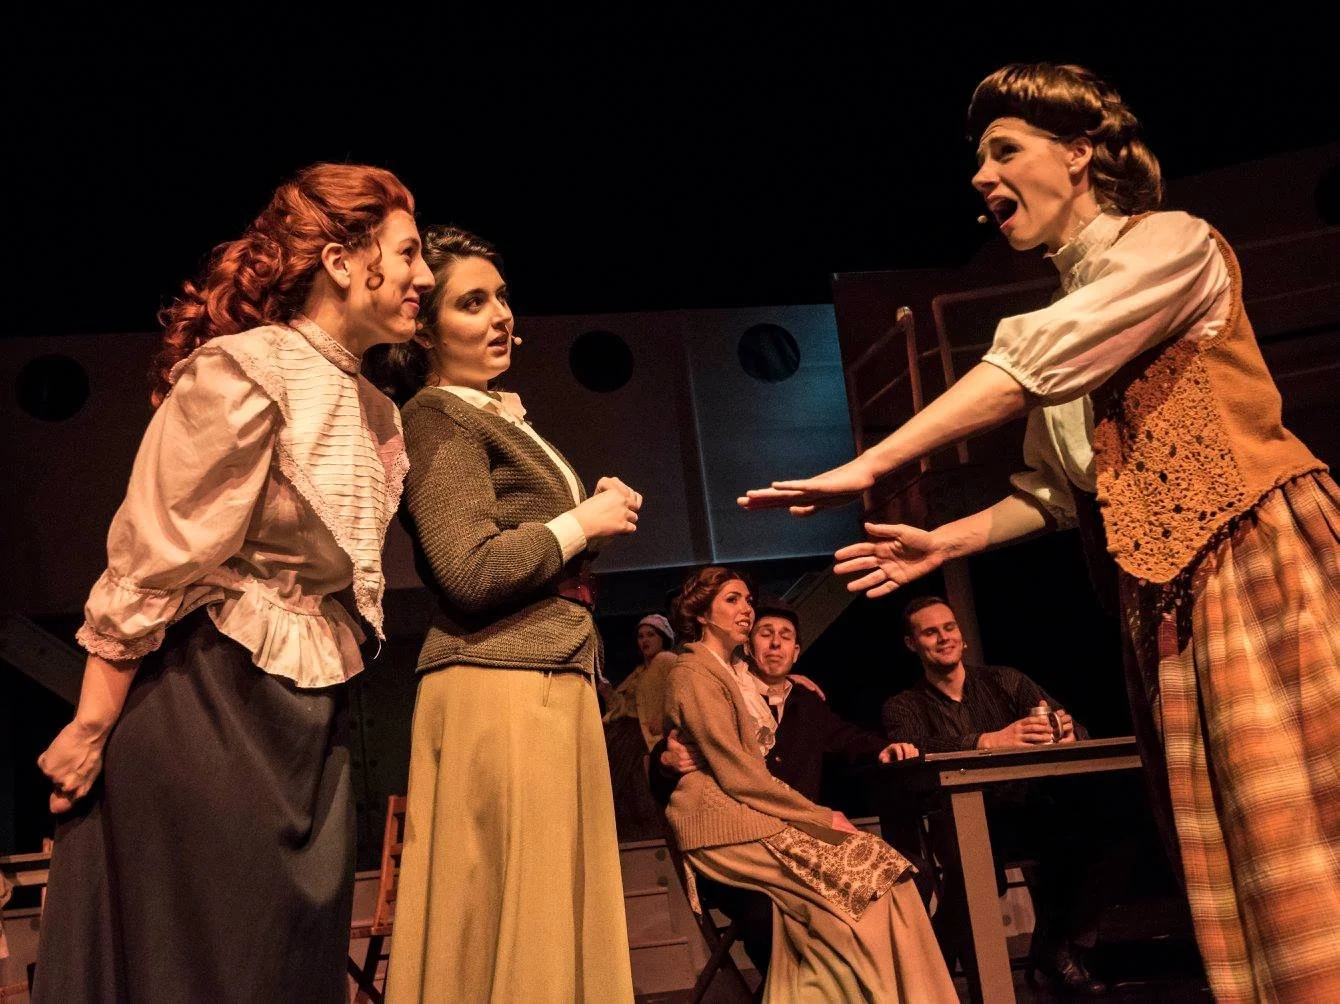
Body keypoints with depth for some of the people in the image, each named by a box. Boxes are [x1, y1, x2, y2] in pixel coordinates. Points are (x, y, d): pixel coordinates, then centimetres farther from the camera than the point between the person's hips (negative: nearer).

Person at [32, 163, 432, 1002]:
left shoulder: (378, 411, 9)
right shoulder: (243, 371, -16)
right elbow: (149, 561, -15)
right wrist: (92, 731, -13)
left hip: (313, 720, 8)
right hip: (203, 706, -8)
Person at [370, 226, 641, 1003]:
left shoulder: (499, 416, 22)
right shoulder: (438, 418, -6)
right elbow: (472, 573, -17)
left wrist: (595, 516, 12)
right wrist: (583, 522, -6)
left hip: (550, 684, 9)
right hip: (501, 691, -9)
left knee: (559, 916, 9)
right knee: (518, 924, -5)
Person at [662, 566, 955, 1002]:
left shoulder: (738, 672, 22)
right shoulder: (695, 673, -7)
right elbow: (736, 774, -15)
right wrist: (819, 816, -13)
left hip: (749, 808, 8)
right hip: (723, 820, -8)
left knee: (877, 862, -13)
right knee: (859, 874, -21)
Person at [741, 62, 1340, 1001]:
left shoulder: (1172, 245, -4)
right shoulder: (1065, 311, 19)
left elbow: (1025, 369, -20)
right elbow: (1056, 491, 18)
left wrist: (868, 466, -23)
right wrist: (949, 541, 4)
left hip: (1262, 553, -7)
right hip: (1170, 593, 7)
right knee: (1232, 846, 7)